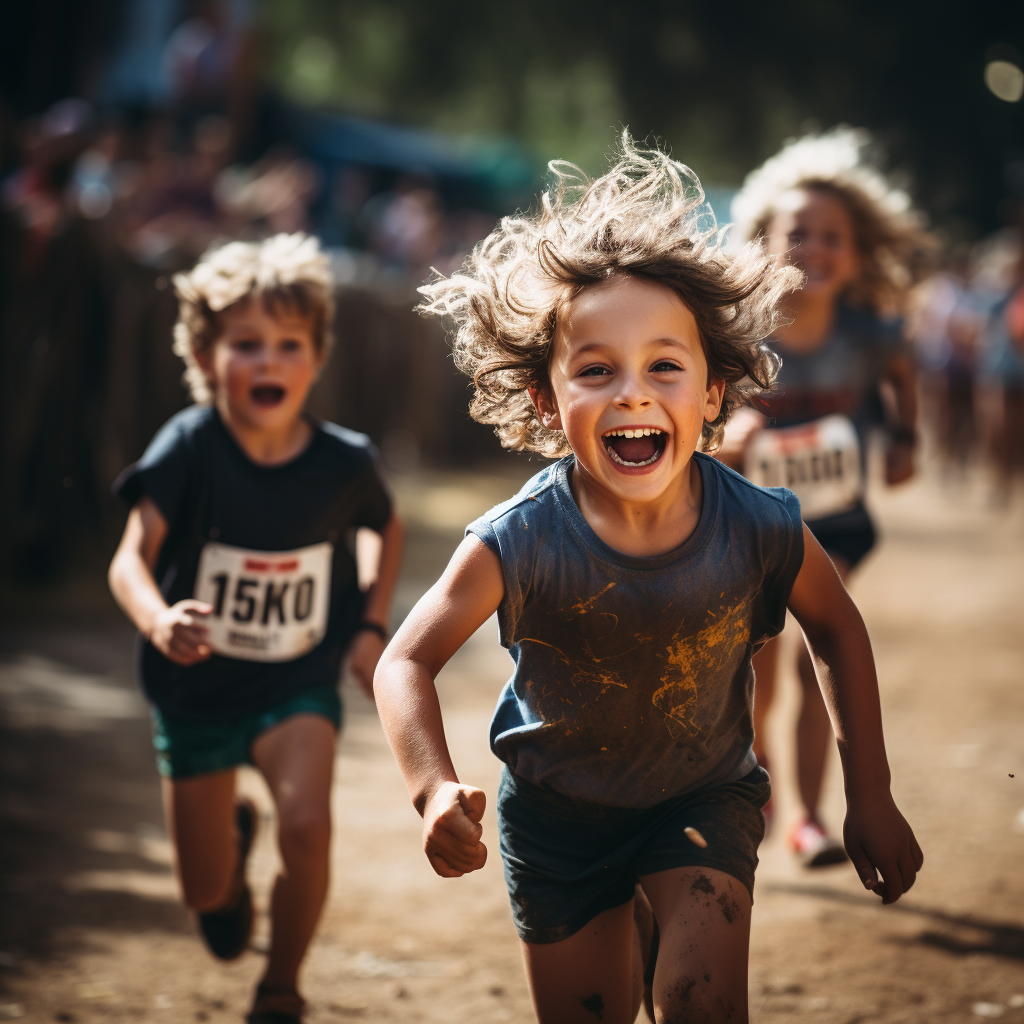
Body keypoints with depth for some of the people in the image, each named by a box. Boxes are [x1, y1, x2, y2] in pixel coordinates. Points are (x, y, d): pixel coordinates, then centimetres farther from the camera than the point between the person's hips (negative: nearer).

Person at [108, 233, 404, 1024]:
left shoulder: (343, 463, -13)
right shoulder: (190, 448, -20)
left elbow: (390, 530, 9)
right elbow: (132, 558, -29)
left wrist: (373, 626, -1)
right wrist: (158, 619, -50)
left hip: (298, 683, 0)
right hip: (196, 686, 0)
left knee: (307, 824, -26)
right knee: (205, 895, 8)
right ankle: (233, 836, 49)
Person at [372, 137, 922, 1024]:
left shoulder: (764, 532, -22)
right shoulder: (519, 545, -26)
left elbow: (838, 633, -3)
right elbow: (407, 661, -18)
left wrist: (871, 799, -1)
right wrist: (434, 788, -36)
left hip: (704, 801, 0)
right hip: (558, 814, 0)